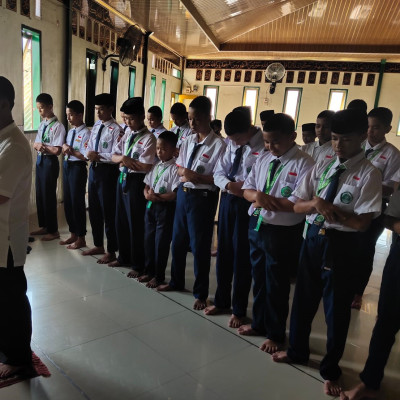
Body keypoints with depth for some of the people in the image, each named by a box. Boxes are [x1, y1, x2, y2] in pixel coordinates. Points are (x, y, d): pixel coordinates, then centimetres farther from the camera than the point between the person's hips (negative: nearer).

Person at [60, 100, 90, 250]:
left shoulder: (85, 133, -13)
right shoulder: (70, 131, 12)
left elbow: (86, 156, -19)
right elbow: (65, 151, 15)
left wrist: (72, 151, -18)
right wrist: (65, 148, -5)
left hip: (78, 168, -8)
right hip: (67, 166, 9)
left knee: (77, 203, 0)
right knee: (67, 201, 15)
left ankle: (81, 239, 15)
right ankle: (73, 234, 31)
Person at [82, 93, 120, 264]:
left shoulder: (116, 129, -14)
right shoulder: (96, 126, 10)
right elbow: (90, 148, 14)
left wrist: (98, 155, -19)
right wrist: (89, 154, -7)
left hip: (107, 171, -8)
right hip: (94, 169, 8)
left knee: (108, 211, 2)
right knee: (94, 209, 17)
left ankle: (111, 251, 17)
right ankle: (98, 245, 34)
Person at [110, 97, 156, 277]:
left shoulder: (148, 138, -13)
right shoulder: (127, 134, 10)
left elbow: (146, 166, -20)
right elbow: (114, 156, 9)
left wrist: (126, 160, -9)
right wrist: (123, 158, -12)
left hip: (136, 181, -8)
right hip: (122, 179, 8)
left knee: (136, 223, 2)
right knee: (121, 220, 17)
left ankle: (138, 265, 17)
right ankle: (123, 257, 36)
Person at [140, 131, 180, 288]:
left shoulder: (175, 168, -12)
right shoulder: (155, 166, 11)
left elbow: (175, 194, -19)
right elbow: (146, 185, 14)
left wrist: (158, 197, -18)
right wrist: (147, 194, -7)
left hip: (166, 208, -7)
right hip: (150, 205, 7)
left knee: (161, 242, 2)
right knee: (149, 239, 15)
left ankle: (159, 276, 17)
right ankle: (149, 271, 31)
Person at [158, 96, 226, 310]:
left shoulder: (219, 144, -14)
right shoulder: (188, 141, 8)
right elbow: (179, 167, 12)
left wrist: (196, 177, -22)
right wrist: (184, 172, -9)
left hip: (202, 197, -7)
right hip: (183, 193, 7)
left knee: (199, 245, 5)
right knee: (178, 240, 18)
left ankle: (201, 293, 23)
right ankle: (176, 281, 40)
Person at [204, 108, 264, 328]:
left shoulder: (265, 147, -16)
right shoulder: (232, 144, 6)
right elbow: (219, 172, 6)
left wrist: (243, 187, -22)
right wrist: (229, 184, -13)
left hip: (247, 203, -6)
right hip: (227, 199, 7)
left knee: (241, 256, 5)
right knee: (223, 252, 16)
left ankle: (239, 310, 27)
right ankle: (221, 301, 37)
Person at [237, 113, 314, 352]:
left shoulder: (304, 164, -14)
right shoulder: (264, 159, 7)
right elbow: (247, 189, 8)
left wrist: (268, 201, -18)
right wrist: (257, 195, -15)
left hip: (282, 232, -6)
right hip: (256, 226, 7)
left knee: (276, 286, 10)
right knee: (258, 279, 20)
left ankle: (275, 334, 32)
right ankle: (259, 323, 42)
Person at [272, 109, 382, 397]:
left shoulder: (369, 174, -11)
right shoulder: (322, 167, 4)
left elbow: (361, 222, -17)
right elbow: (297, 206, 2)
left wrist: (327, 206, -15)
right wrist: (316, 203, -18)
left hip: (342, 244, -5)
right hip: (313, 237, 5)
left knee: (337, 308, 11)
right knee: (304, 297, 19)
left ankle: (330, 369, 34)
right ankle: (297, 350, 44)